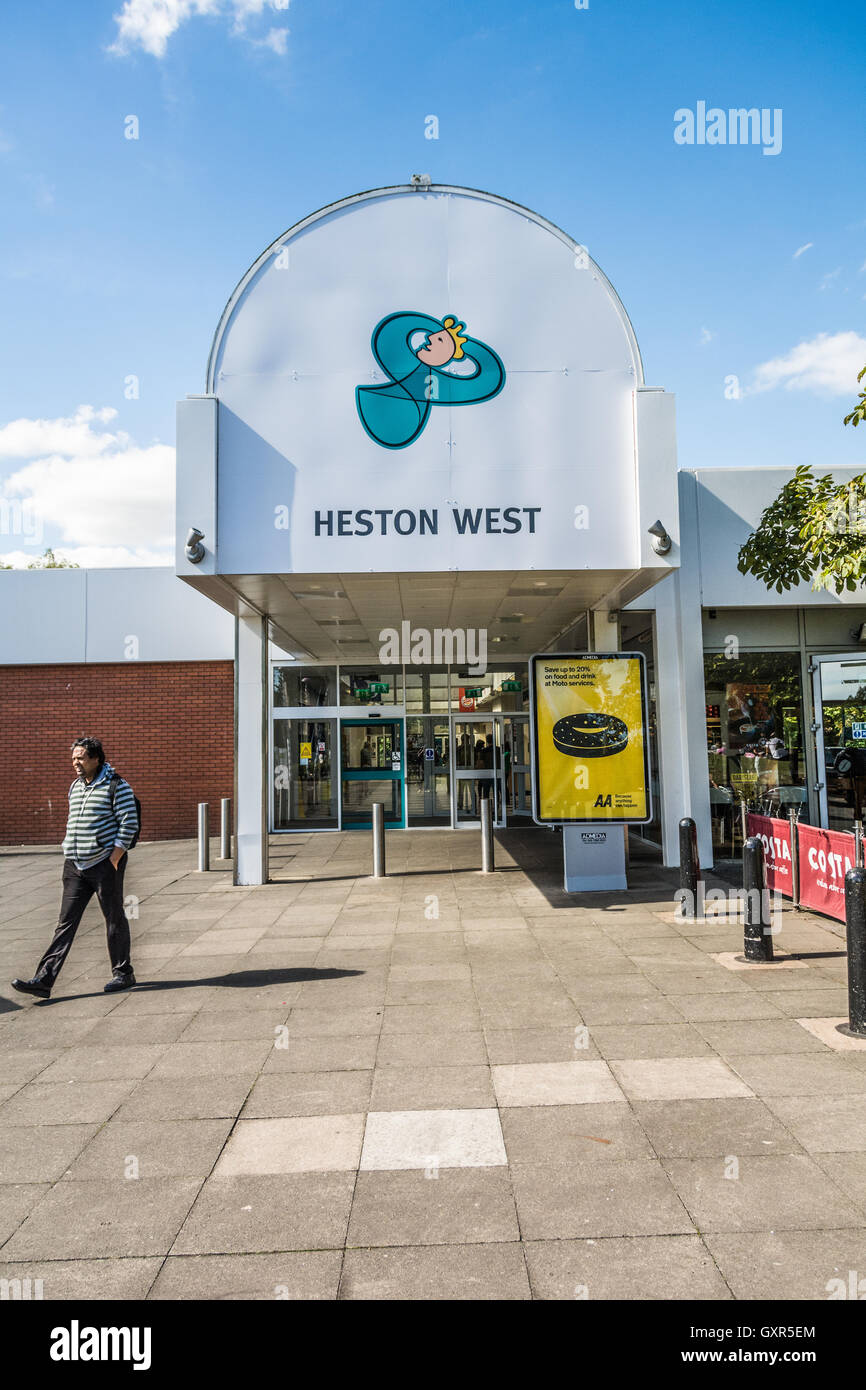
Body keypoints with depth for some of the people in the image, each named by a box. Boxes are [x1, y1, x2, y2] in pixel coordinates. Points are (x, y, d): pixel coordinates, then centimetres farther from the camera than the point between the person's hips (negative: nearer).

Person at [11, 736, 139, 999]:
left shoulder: (116, 785, -9)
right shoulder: (75, 787, 13)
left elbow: (129, 824, -12)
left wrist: (114, 858, -16)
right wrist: (69, 855, 14)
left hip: (104, 863, -6)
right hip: (75, 866, 6)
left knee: (115, 920, 4)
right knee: (66, 922, 5)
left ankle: (123, 973, 18)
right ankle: (43, 980, 4)